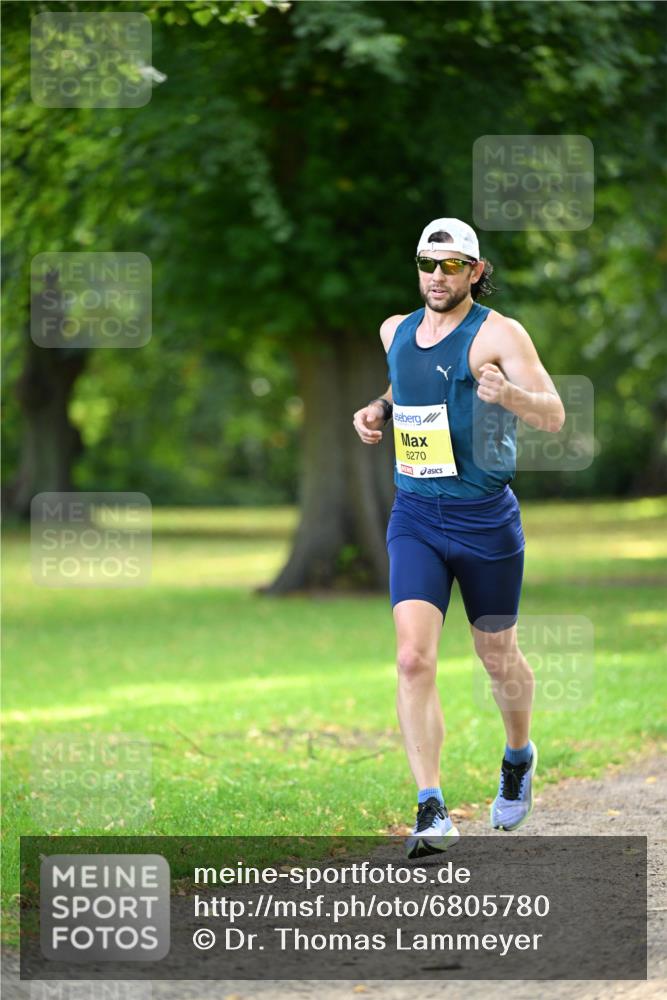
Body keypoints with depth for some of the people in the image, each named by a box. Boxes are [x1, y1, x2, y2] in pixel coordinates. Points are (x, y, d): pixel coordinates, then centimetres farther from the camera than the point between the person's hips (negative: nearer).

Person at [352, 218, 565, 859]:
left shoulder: (497, 334, -10)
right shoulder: (396, 331, 8)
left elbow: (554, 417, -17)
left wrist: (509, 393, -37)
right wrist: (379, 410, 9)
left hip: (485, 519, -3)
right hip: (415, 518, 3)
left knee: (497, 657, 14)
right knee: (413, 660, -15)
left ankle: (519, 755, 45)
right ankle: (431, 810, -17)